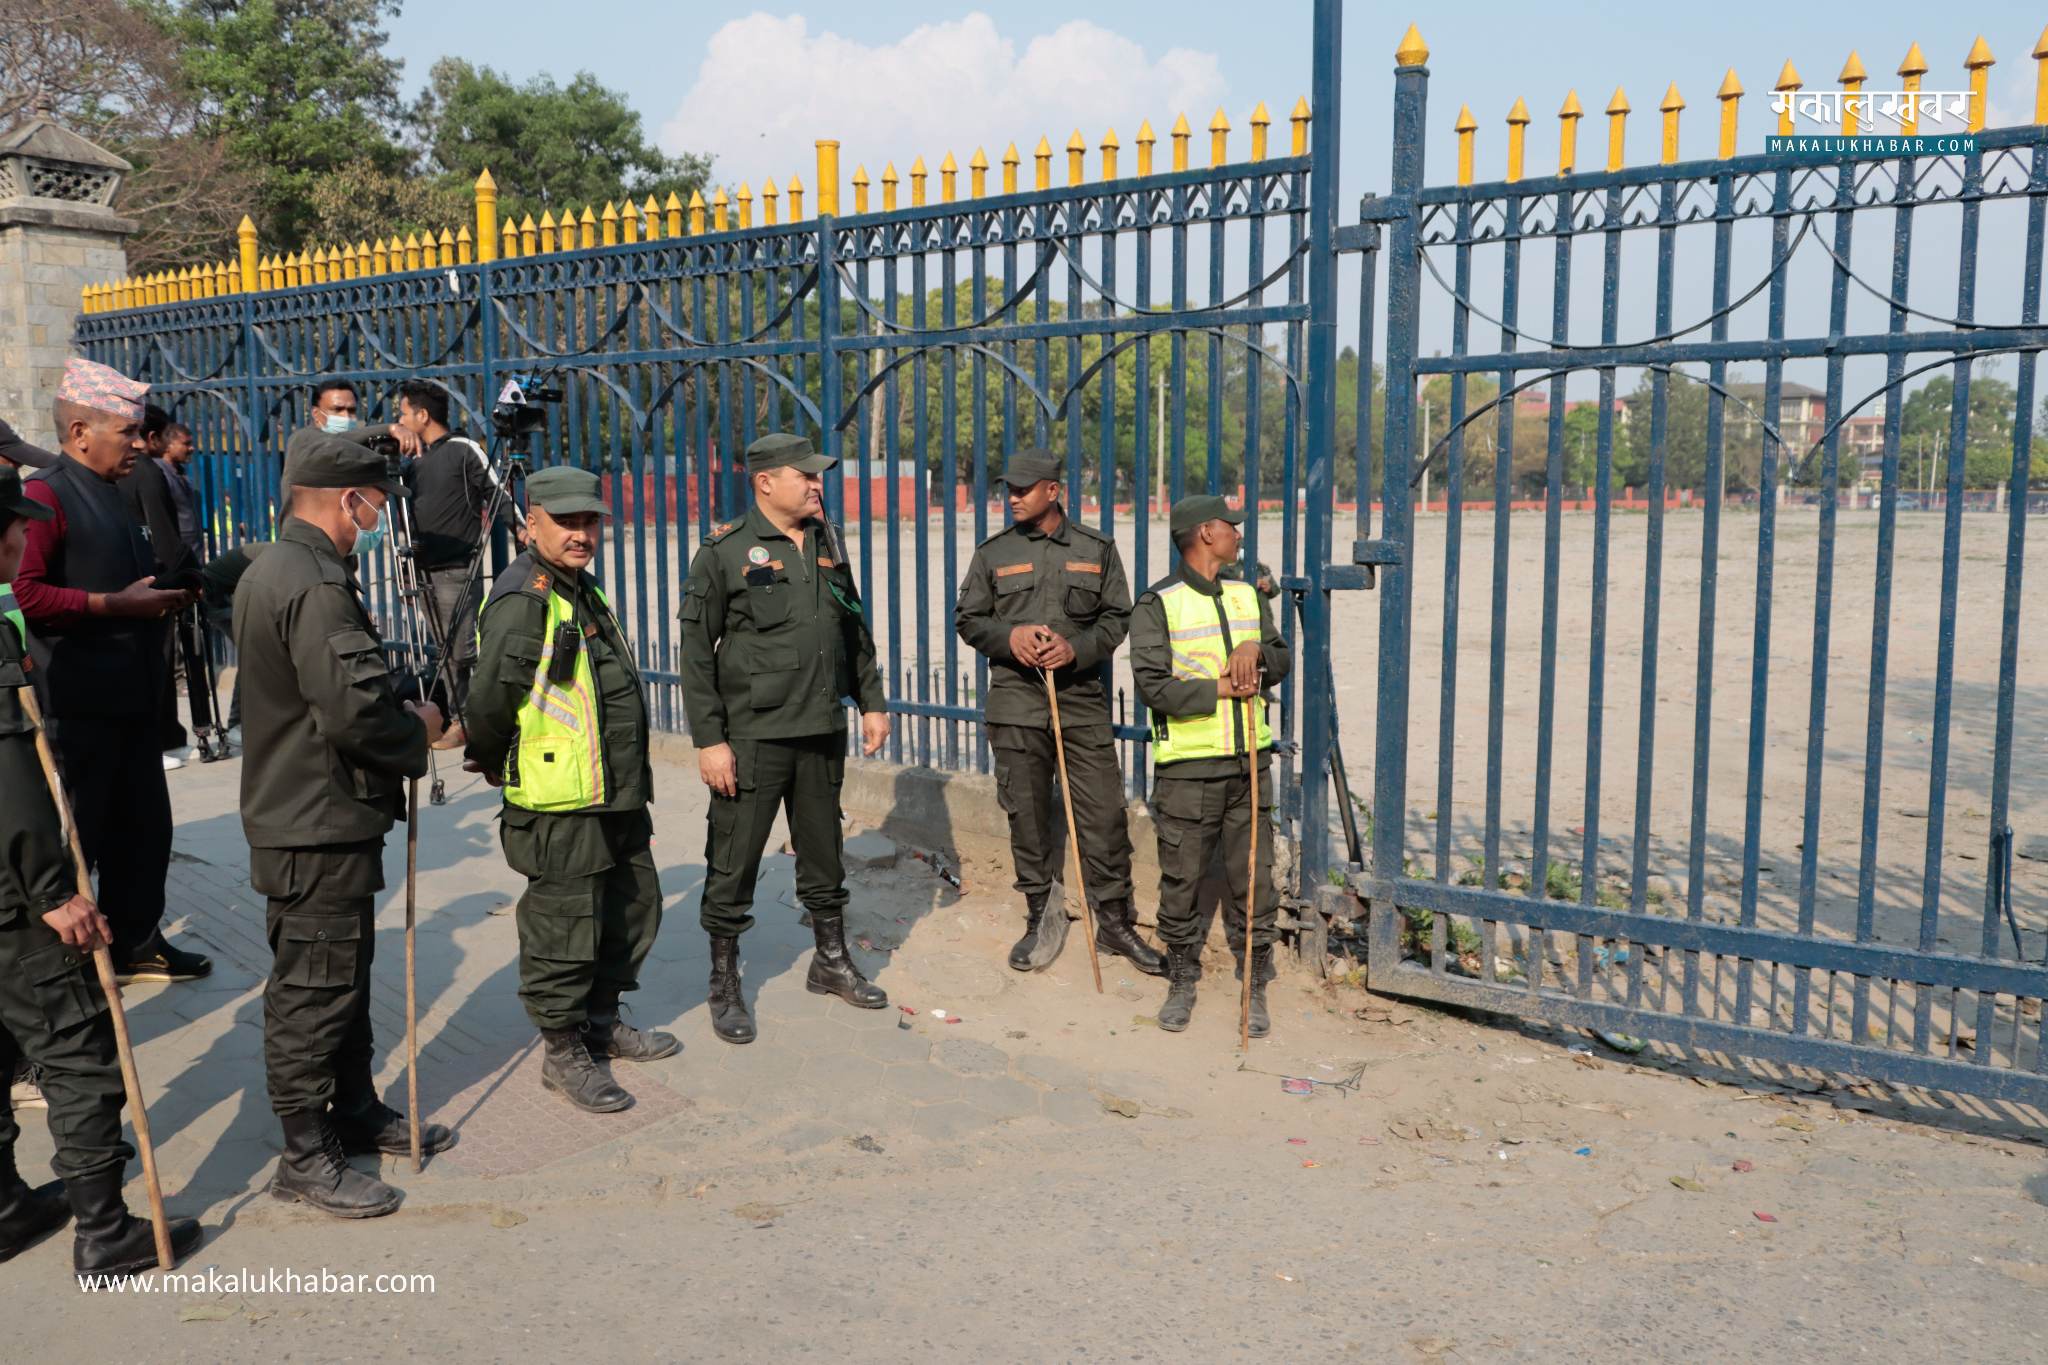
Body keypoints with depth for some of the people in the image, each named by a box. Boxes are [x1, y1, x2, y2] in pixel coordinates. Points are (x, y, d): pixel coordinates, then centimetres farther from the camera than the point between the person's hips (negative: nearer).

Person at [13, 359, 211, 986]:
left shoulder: (109, 495, 16)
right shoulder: (46, 495, -14)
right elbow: (24, 592, -23)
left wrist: (160, 596, 9)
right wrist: (116, 604, -22)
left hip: (132, 699, 9)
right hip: (80, 705, -9)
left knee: (144, 827, 15)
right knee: (73, 835, 2)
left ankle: (134, 941, 28)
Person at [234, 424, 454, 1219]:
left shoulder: (271, 570, 13)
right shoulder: (317, 585, -21)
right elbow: (356, 709, -29)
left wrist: (398, 719, 8)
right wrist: (416, 732, -9)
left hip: (297, 813, 11)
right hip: (320, 825, -11)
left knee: (344, 974, 20)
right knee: (313, 988, 0)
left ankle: (356, 1111, 34)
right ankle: (306, 1157, 12)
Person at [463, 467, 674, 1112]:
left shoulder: (585, 592, 15)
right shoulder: (524, 599, -17)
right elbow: (490, 698, -21)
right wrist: (493, 765, -6)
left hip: (615, 796, 10)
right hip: (559, 806, -10)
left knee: (634, 908, 20)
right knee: (565, 928, 1)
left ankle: (601, 1022, 37)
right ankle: (564, 1052, 16)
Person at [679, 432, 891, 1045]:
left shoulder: (829, 542, 9)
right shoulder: (724, 552, -9)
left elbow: (856, 630, 17)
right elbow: (696, 653, -10)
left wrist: (872, 702, 13)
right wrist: (709, 740, -14)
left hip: (822, 731, 6)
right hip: (753, 736, -5)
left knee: (823, 854, 17)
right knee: (733, 864, 3)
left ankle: (831, 962, 33)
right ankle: (725, 987, 17)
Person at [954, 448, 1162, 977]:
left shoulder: (1097, 550, 7)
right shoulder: (993, 553, 7)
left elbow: (1117, 617, 7)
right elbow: (967, 620, 9)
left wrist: (1077, 647, -11)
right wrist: (1009, 636, -11)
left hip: (1083, 700, 0)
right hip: (1016, 704, 1)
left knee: (1104, 814, -1)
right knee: (1027, 815, 5)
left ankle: (1114, 921, 12)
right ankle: (1041, 917, 20)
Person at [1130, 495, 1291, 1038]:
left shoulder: (1248, 597, 14)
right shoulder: (1157, 605, -5)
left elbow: (1281, 660, 12)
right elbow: (1152, 685, -14)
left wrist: (1255, 649, -9)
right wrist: (1222, 690, -15)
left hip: (1249, 761, 5)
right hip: (1187, 767, -4)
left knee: (1253, 880, 6)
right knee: (1182, 880, 5)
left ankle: (1254, 988, 19)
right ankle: (1183, 983, 22)